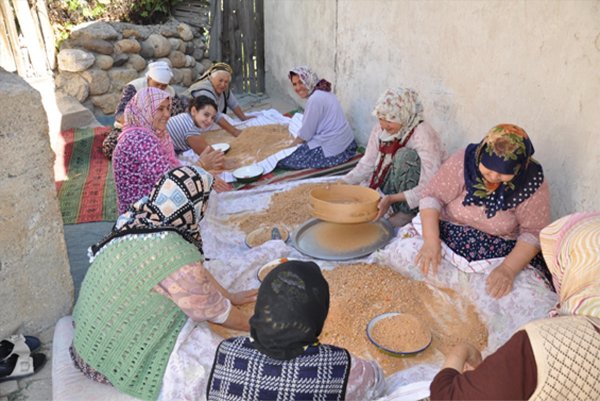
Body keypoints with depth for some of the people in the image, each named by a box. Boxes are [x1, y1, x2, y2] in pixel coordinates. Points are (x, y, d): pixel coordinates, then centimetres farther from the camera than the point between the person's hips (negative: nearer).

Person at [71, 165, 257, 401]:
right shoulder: (176, 258, -32)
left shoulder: (137, 221, -10)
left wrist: (229, 296, 13)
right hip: (118, 361, -7)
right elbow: (217, 313, -15)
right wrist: (255, 326, 3)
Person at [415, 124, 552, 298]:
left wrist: (509, 269, -31)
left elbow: (534, 233, -15)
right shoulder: (462, 161, -18)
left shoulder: (532, 183, -17)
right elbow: (432, 196, -15)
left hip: (502, 252, -1)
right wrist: (431, 241, -28)